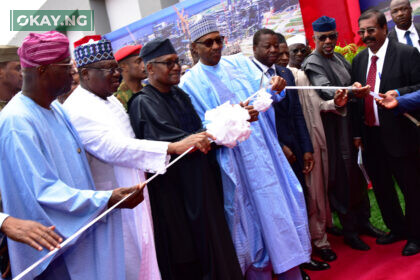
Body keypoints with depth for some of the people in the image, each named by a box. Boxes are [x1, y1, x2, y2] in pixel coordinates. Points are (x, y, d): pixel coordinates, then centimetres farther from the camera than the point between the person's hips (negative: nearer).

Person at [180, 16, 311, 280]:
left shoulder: (240, 63, 9)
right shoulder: (190, 82, -3)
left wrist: (275, 87, -20)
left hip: (265, 150, 4)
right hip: (235, 161, -4)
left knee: (282, 205, 9)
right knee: (251, 216, 5)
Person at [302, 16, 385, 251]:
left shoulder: (339, 58, 12)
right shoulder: (313, 64, -11)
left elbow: (353, 81, 19)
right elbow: (327, 91, -27)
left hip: (352, 124, 7)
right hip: (335, 129, -7)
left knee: (358, 173, 14)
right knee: (342, 178, 0)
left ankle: (363, 221, 29)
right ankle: (349, 231, 14)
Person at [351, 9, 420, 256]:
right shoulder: (359, 59, 9)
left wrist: (400, 93, -27)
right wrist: (357, 132, 8)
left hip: (399, 133, -6)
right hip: (370, 135, 6)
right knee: (381, 186, 17)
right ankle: (397, 229, 37)